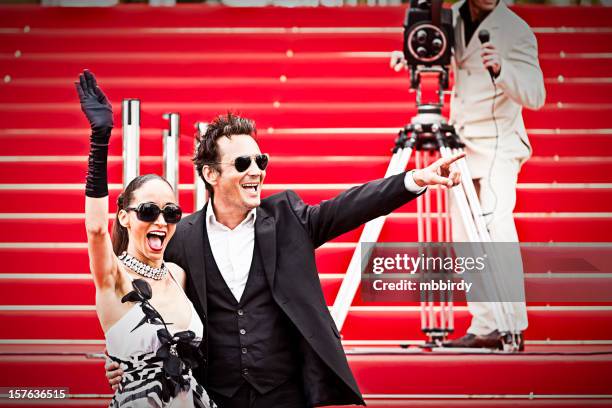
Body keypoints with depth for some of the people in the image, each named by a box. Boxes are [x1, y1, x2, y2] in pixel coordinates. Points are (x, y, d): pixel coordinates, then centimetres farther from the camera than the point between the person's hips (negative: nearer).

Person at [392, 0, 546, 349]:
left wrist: (501, 70, -36)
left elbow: (536, 96, -19)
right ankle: (484, 327, 10)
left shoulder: (516, 30, -12)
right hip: (460, 145, 7)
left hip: (497, 144, -7)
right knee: (465, 240, 6)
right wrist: (408, 56, 2)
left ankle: (514, 326, -23)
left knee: (497, 223, -21)